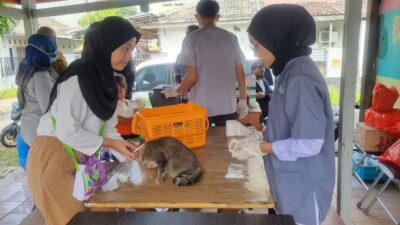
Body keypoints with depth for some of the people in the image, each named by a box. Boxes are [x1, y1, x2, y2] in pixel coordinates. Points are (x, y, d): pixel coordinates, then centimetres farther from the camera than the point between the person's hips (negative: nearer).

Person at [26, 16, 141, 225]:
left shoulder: (104, 78, 2)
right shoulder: (77, 78, -23)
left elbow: (106, 127, 2)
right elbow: (67, 131, -23)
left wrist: (127, 154, -7)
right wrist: (111, 144, -17)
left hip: (79, 158, 8)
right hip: (53, 158, -7)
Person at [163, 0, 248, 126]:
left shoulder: (192, 39, -6)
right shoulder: (231, 38, 3)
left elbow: (192, 77, -11)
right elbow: (240, 73, 4)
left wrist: (175, 92, 6)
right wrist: (243, 100, 15)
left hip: (202, 108, -2)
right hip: (228, 106, 3)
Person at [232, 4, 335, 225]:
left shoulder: (301, 78, -26)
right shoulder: (289, 71, 4)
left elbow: (309, 144, -26)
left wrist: (260, 147, -19)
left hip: (303, 184, -8)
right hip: (289, 178, 8)